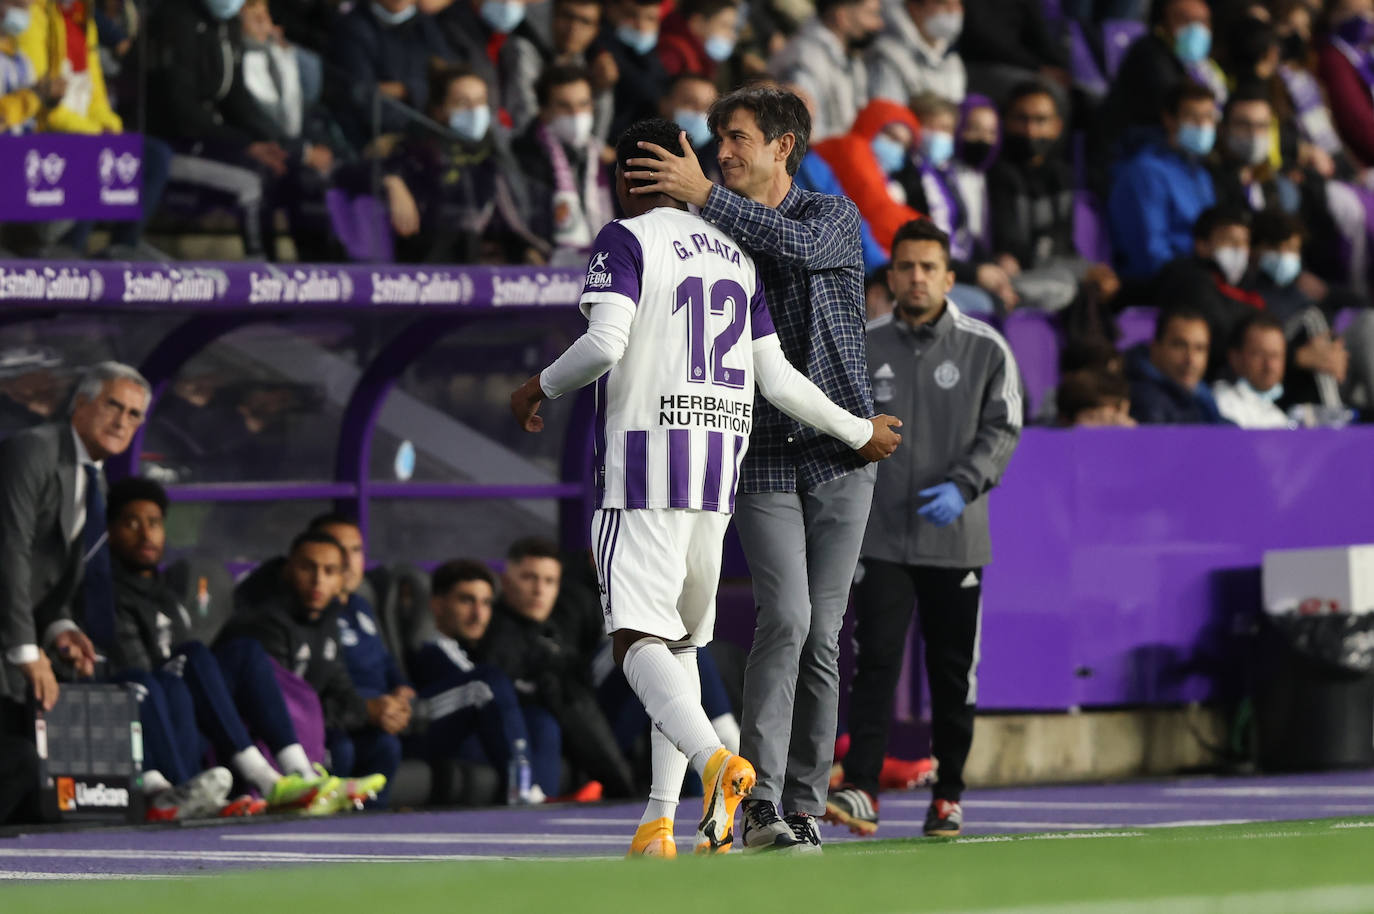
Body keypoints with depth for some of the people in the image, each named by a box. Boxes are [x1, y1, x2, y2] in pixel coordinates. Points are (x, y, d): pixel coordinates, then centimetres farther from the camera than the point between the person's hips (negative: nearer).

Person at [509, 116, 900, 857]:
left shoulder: (626, 240, -3)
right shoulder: (734, 253, 16)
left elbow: (604, 345, -17)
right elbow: (777, 379, 11)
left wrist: (540, 387, 1)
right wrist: (858, 432, 24)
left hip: (644, 459, -7)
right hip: (721, 466, 7)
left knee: (636, 640, -13)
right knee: (680, 641, 16)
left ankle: (715, 761, -39)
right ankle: (659, 822, 10)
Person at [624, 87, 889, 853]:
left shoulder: (835, 218, 1)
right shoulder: (717, 234, 10)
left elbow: (799, 246, -24)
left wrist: (705, 194, -27)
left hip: (838, 454, -1)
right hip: (762, 459, 1)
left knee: (822, 632, 1)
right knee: (785, 617, -17)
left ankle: (805, 805, 9)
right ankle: (760, 802, -22)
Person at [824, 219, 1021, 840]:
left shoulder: (986, 349, 1)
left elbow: (1002, 429, 0)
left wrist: (962, 487, -14)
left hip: (956, 539, 0)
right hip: (879, 537, 0)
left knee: (954, 670, 5)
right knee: (874, 660, -11)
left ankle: (948, 794, 17)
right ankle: (861, 790, -17)